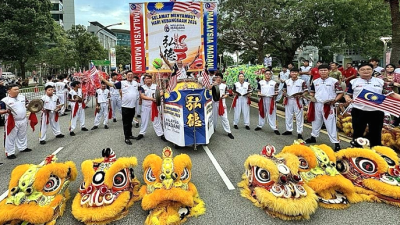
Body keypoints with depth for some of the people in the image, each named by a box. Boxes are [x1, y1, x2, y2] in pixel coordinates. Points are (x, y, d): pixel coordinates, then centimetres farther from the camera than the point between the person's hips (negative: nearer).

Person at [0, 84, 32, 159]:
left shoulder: (23, 97, 3)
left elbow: (27, 105, 17)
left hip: (23, 121, 5)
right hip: (12, 122, -5)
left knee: (22, 136, 22)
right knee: (10, 138, 3)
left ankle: (23, 148, 40)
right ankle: (10, 153, 13)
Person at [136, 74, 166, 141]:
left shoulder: (155, 86, 1)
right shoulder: (142, 87, -1)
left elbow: (161, 92, -2)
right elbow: (142, 96, -14)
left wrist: (160, 94, -28)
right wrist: (151, 99, -25)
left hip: (154, 106, 0)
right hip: (145, 107, 0)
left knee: (156, 120, 4)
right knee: (144, 121, 12)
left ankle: (161, 134, 9)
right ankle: (141, 133, 26)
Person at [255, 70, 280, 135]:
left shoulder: (274, 83, 4)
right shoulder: (260, 82, 7)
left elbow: (276, 91, 5)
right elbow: (258, 90, 10)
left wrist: (275, 94, -17)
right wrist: (259, 94, -11)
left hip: (271, 99, -2)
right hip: (263, 99, 2)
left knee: (272, 114, -2)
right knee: (262, 113, 13)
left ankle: (274, 128, 1)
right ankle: (260, 125, 28)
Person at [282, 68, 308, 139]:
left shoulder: (302, 82, -5)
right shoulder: (287, 81, 7)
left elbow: (306, 91, -3)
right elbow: (284, 90, 16)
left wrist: (300, 95, -19)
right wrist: (285, 94, -4)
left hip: (297, 100, -4)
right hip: (288, 100, 4)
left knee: (299, 117, -2)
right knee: (288, 116, 12)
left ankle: (299, 133, 4)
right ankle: (289, 130, 26)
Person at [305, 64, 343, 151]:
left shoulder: (334, 81, -5)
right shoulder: (315, 81, 8)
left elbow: (341, 93, -3)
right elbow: (312, 92, 20)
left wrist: (334, 100, -18)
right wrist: (310, 97, -1)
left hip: (328, 106, -5)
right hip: (317, 105, 5)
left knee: (330, 124, -5)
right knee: (316, 122, 18)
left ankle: (336, 142, 2)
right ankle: (313, 137, 34)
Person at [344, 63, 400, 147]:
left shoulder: (380, 82, 7)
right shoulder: (353, 82, 3)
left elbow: (391, 94, 6)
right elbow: (347, 94, 5)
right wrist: (348, 99, -17)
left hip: (377, 112, 2)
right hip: (359, 112, -1)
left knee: (376, 134, 10)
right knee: (358, 133, 8)